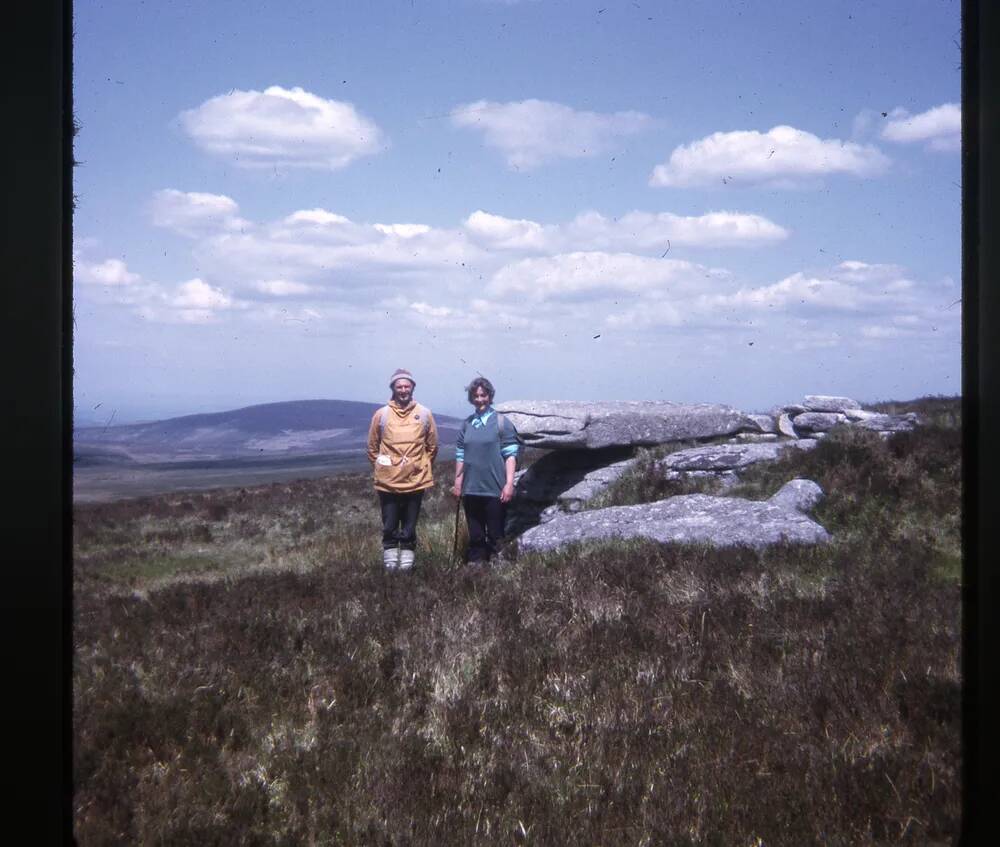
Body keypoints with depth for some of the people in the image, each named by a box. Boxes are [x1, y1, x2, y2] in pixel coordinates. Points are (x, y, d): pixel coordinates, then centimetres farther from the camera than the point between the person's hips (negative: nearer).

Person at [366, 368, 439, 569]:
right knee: (389, 528, 5)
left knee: (409, 528, 6)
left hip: (415, 482, 0)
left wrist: (421, 467, 9)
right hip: (388, 482, 0)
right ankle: (390, 566, 13)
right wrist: (381, 468, 6)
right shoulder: (381, 414, 0)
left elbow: (432, 446, 12)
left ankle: (407, 564, 13)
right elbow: (372, 447, 8)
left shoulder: (424, 414, 3)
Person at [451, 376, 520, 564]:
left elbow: (510, 455, -5)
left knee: (495, 536, 0)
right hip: (471, 490, 4)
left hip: (495, 491, -4)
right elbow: (460, 456, 14)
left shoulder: (501, 422, -2)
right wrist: (457, 483, 9)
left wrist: (509, 483, -12)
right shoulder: (467, 424, 11)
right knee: (475, 536, 9)